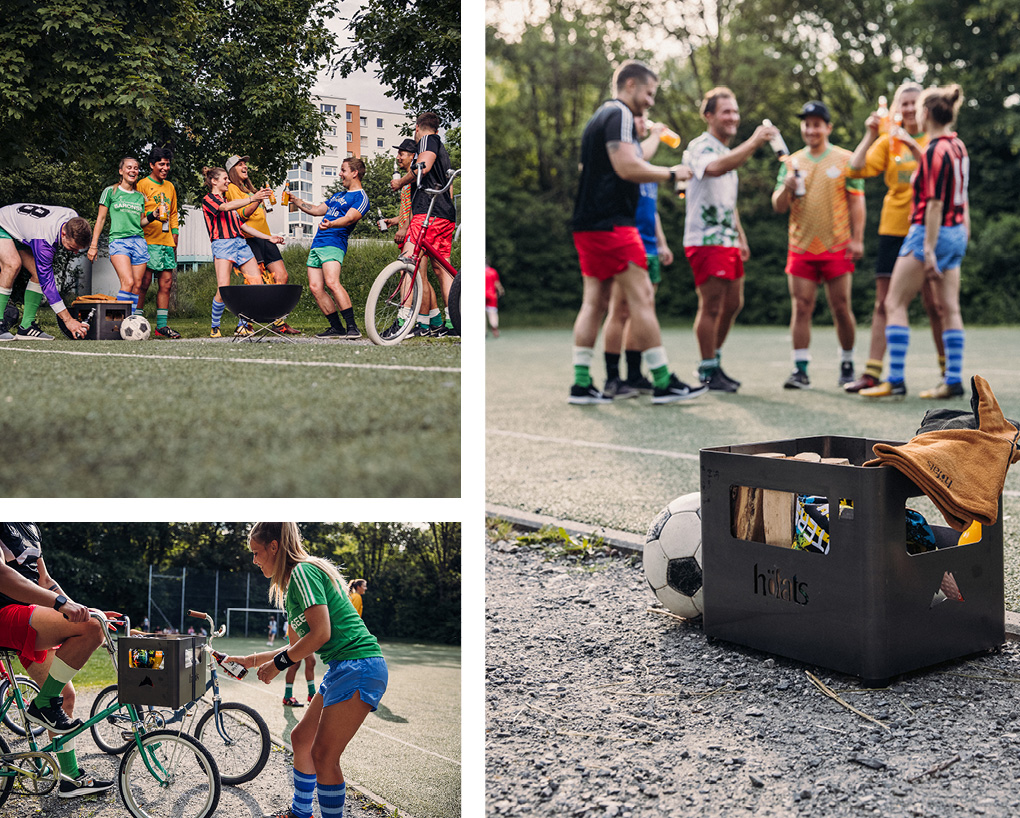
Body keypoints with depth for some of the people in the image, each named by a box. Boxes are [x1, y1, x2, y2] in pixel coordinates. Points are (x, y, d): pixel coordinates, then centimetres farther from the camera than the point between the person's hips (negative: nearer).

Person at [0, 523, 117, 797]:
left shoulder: (29, 527, 18)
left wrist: (83, 610, 10)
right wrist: (60, 603, -36)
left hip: (29, 629, 10)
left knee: (65, 696, 12)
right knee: (91, 628, -26)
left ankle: (72, 778, 23)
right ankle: (43, 705, -10)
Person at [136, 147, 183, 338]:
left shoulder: (170, 187, 20)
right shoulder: (143, 185, 0)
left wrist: (174, 242, 18)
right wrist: (153, 215, -20)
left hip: (167, 242, 6)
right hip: (148, 242, -6)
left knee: (166, 284, 2)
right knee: (144, 283, -9)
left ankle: (162, 326, 5)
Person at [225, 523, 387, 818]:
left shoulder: (302, 571, -10)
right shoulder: (297, 578, 20)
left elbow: (321, 633, -19)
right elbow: (303, 644, 24)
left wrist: (277, 664, -8)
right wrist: (252, 660, 28)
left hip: (358, 666, -11)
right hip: (343, 667, 11)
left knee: (323, 757, -11)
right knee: (302, 738, 19)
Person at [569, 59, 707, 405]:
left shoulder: (600, 116, 23)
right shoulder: (620, 115, -8)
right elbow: (627, 166, -20)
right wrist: (672, 174, -8)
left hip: (589, 225, 10)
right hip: (611, 223, -10)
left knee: (594, 301, 8)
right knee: (642, 298, -8)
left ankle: (581, 384, 6)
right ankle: (663, 382, -6)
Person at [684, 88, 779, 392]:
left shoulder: (730, 152, 21)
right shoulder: (699, 147, -9)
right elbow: (714, 168, -34)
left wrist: (741, 238, 24)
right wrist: (753, 142, -38)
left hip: (728, 241, 9)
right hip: (705, 240, -9)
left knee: (733, 304, 11)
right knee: (712, 306, -7)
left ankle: (713, 362, 23)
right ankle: (708, 371, 2)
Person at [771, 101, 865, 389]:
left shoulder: (845, 159, 4)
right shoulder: (792, 162, 10)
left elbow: (856, 201, 2)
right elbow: (779, 206, 6)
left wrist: (857, 239, -6)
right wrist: (786, 188, -15)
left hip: (836, 247, -2)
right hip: (801, 247, 2)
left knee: (841, 309, 1)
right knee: (801, 308, -2)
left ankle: (847, 365, 17)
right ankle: (800, 370, 0)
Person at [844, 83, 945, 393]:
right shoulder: (888, 141, 8)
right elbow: (857, 170, -3)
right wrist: (870, 135, -11)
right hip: (893, 228, 2)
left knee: (934, 303, 1)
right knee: (884, 303, 2)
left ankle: (949, 371, 15)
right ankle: (872, 373, 4)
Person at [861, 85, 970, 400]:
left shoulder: (935, 150, -16)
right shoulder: (958, 146, 10)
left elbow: (935, 203, -20)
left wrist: (928, 250, -21)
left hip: (930, 232, -9)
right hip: (956, 233, 9)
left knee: (894, 304, -3)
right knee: (950, 308, 9)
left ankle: (895, 380, -6)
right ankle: (954, 380, 9)